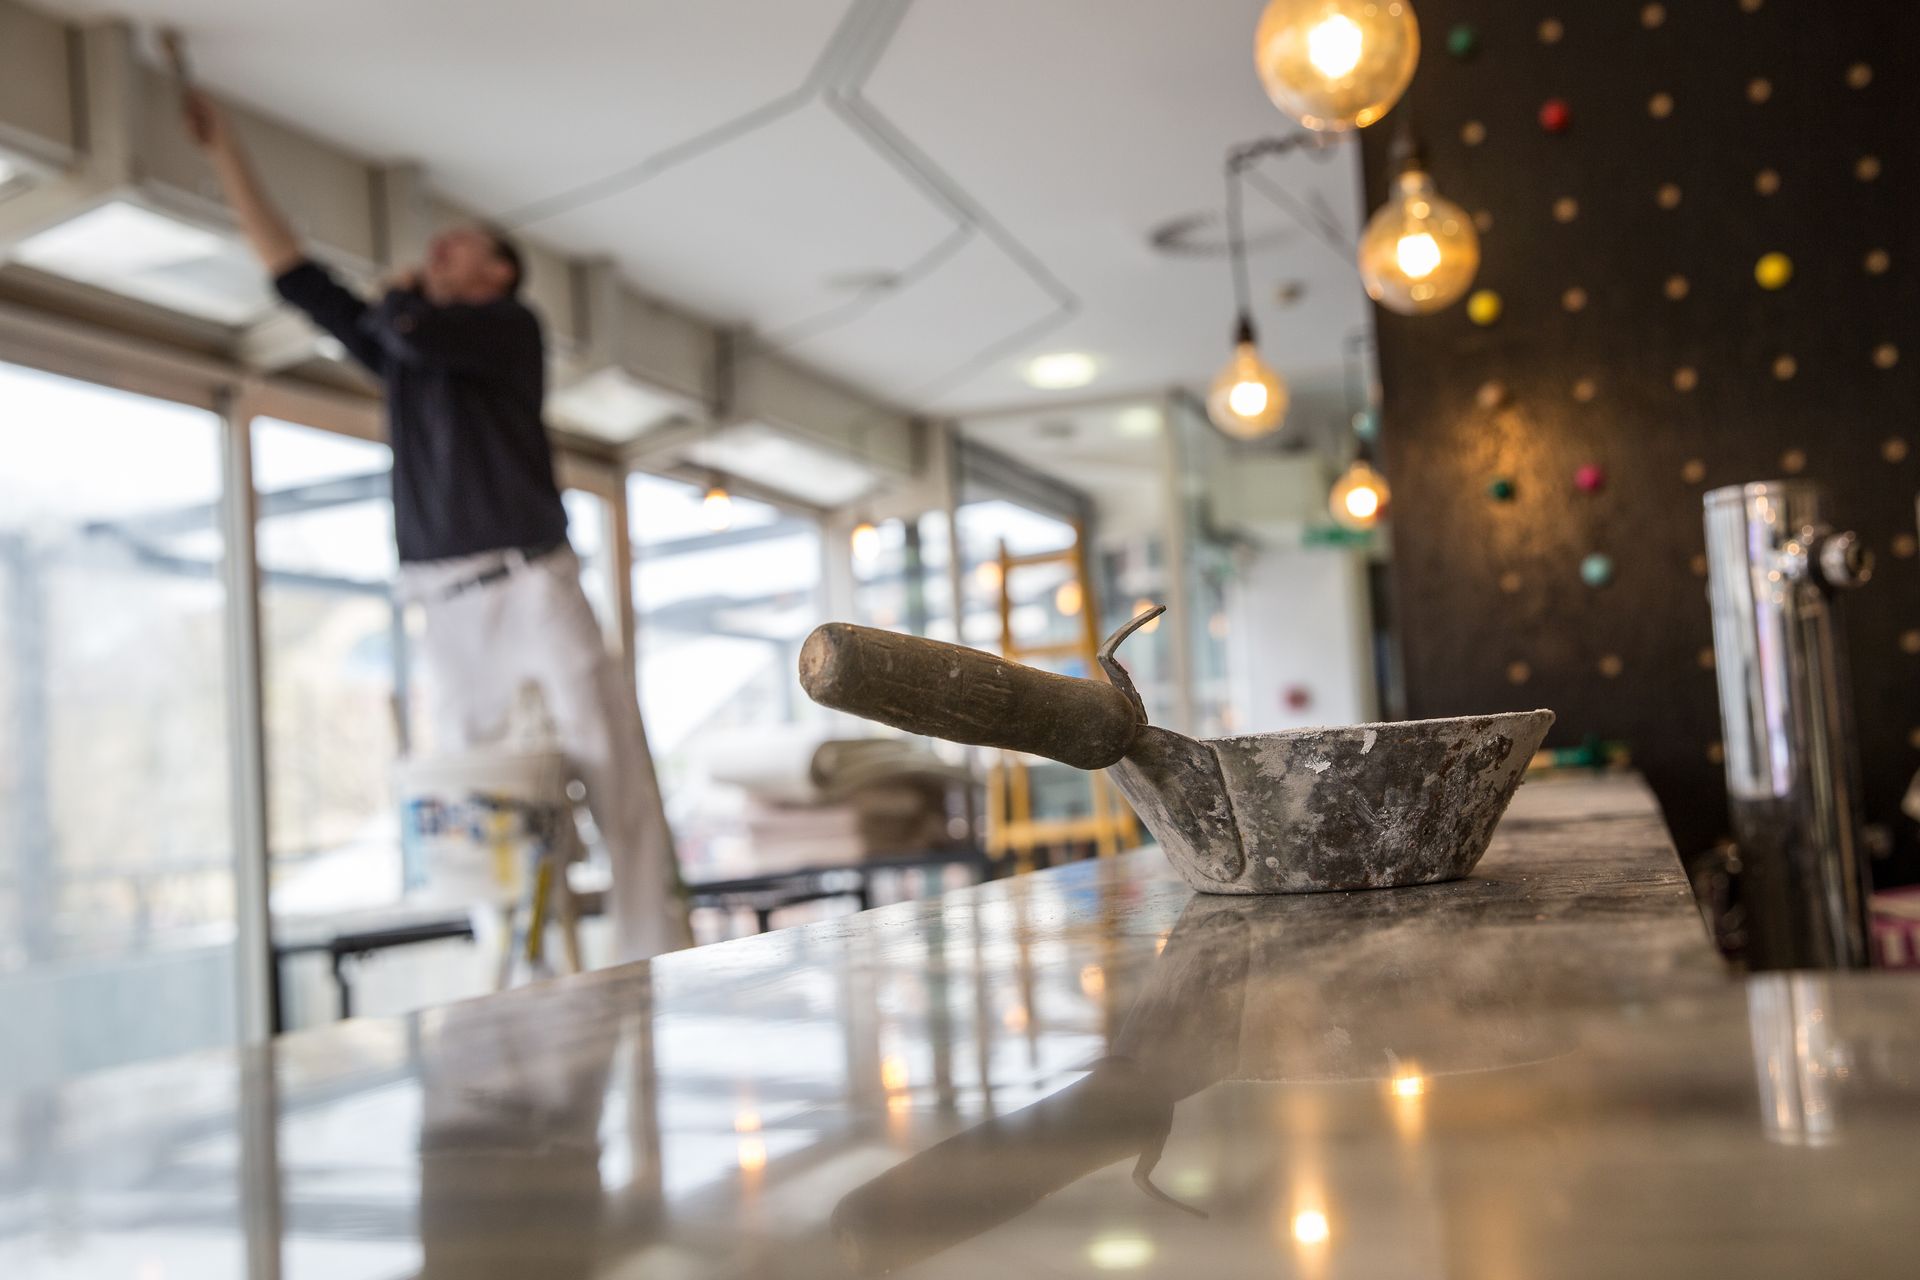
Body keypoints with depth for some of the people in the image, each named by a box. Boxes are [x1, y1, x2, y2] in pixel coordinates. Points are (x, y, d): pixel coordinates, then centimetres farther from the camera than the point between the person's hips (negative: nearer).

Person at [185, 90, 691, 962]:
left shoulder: (511, 325, 6)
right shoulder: (401, 346, 23)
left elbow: (410, 329, -12)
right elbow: (292, 272, 24)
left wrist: (399, 295, 12)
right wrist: (222, 149, 25)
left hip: (531, 585, -5)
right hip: (449, 603, 5)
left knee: (616, 775, -10)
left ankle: (658, 968, -9)